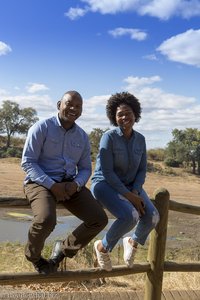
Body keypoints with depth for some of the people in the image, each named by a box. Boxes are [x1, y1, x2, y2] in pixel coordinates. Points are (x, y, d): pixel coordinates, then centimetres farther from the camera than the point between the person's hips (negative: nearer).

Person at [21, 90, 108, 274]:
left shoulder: (82, 136, 9)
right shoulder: (42, 128, -6)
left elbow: (85, 168, 13)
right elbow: (27, 162, -10)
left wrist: (76, 184, -10)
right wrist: (52, 185, -20)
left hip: (70, 184, 5)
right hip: (40, 182, -5)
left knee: (99, 219, -10)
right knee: (46, 219, -34)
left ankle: (64, 248, 15)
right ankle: (33, 256, 2)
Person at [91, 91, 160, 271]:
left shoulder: (140, 139, 1)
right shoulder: (109, 137, -16)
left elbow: (141, 170, 5)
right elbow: (106, 172, -19)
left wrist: (135, 192, -12)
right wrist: (129, 196, -22)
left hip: (130, 186, 6)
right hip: (105, 184, -5)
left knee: (152, 217, -18)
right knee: (130, 217, -31)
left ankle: (133, 242, 15)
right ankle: (103, 247, -3)